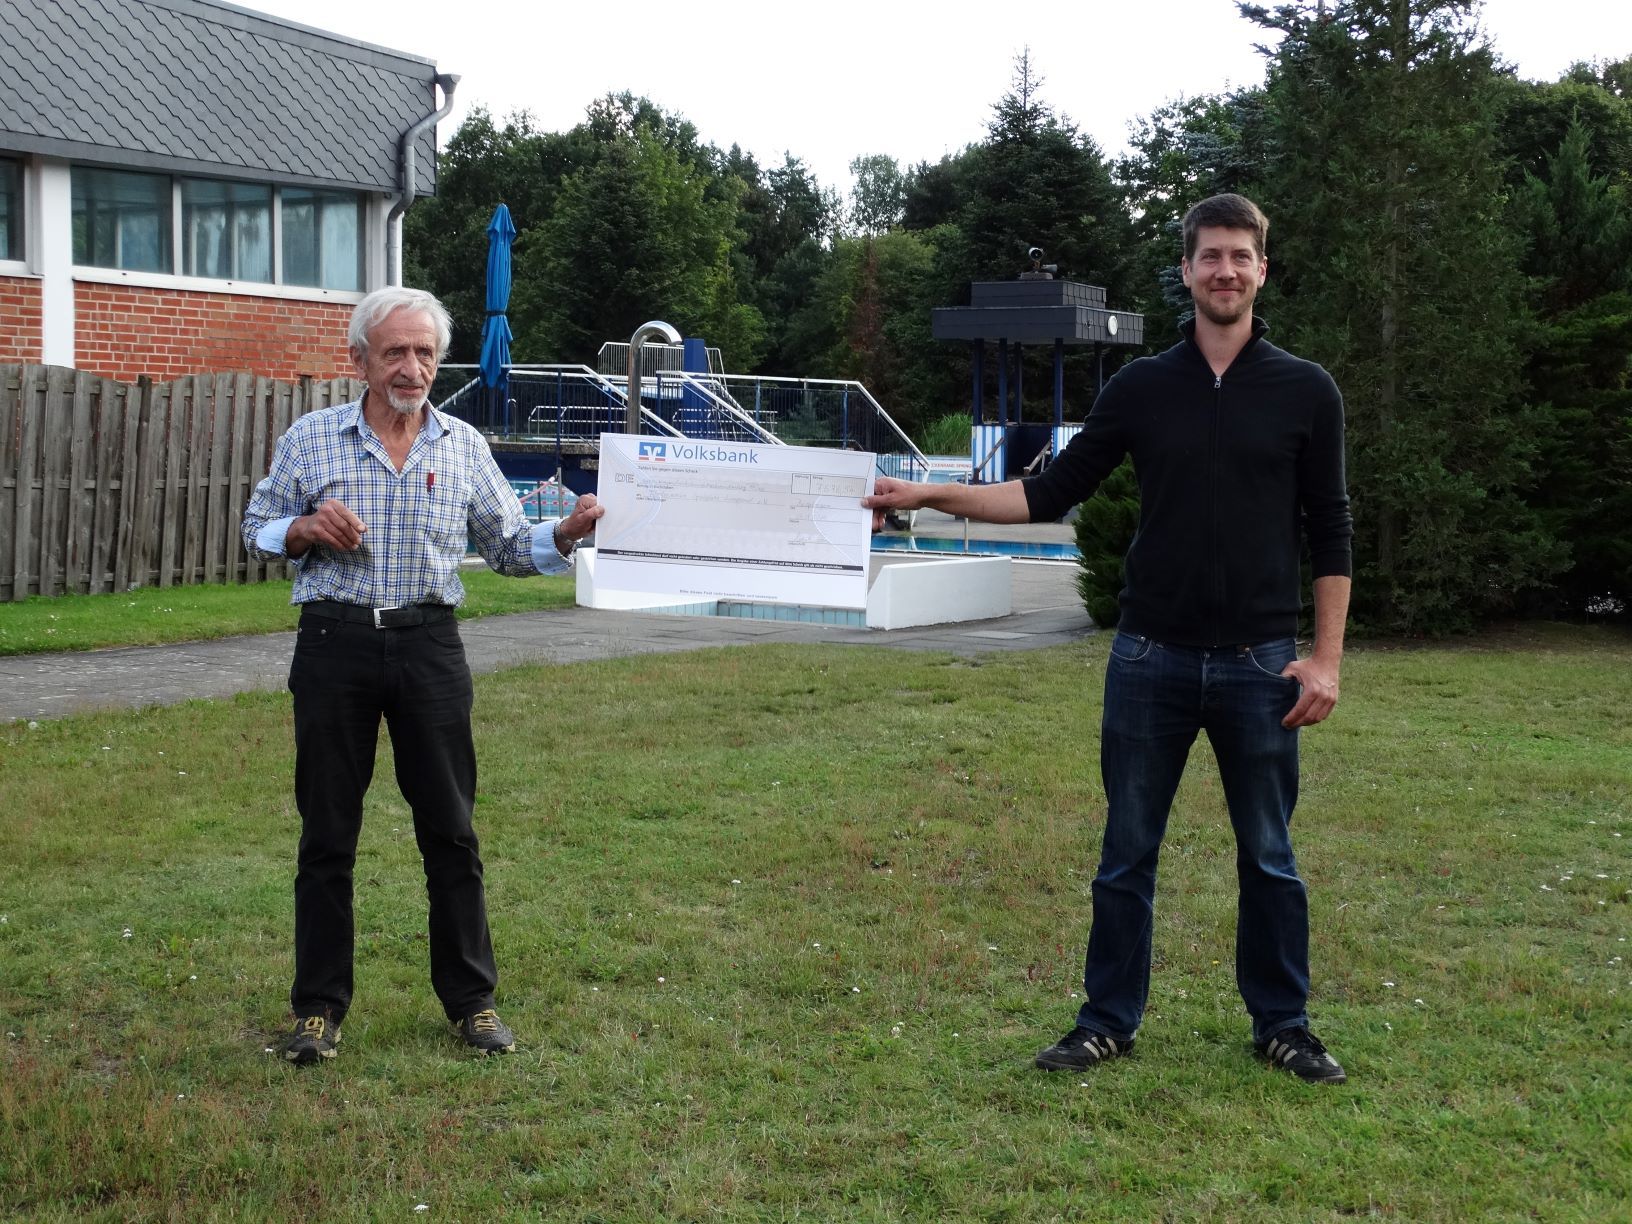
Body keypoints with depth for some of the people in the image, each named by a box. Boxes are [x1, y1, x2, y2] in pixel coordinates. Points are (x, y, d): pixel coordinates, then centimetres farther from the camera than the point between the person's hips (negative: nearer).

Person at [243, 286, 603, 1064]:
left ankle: (471, 999, 16)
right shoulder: (311, 438, 3)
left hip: (428, 644, 1)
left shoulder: (464, 446, 7)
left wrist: (567, 534, -9)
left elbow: (507, 546, 10)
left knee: (450, 827, 4)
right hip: (335, 643, -1)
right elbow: (257, 528, 10)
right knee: (328, 831, 5)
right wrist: (306, 529, -11)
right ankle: (319, 1006, 16)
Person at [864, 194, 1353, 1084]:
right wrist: (931, 495, -3)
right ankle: (1109, 1021, 21)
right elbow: (1051, 494, 6)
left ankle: (1282, 1024, 24)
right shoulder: (1141, 388, 3)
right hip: (1151, 658, 1)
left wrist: (1326, 659, -6)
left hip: (1257, 665, -1)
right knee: (1128, 853, 8)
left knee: (1269, 858, 9)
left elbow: (1329, 535, 1)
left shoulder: (1305, 392, -1)